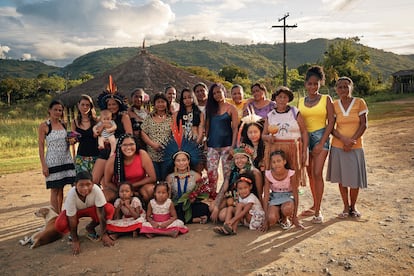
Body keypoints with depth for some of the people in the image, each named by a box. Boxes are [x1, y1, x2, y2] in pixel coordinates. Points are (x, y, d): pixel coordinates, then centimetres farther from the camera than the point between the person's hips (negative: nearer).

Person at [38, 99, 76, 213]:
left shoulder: (63, 124, 9)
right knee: (55, 189, 1)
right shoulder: (44, 126, -5)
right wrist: (44, 165, -13)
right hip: (53, 161, -4)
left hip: (66, 159, 4)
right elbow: (41, 146, -7)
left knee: (61, 188, 9)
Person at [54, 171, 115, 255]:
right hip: (75, 211, -1)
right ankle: (73, 232, 5)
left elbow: (101, 212, -29)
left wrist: (104, 235, -27)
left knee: (109, 209, -29)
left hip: (91, 208, 1)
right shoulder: (71, 194, -34)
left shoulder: (96, 190, -35)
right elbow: (72, 219, -27)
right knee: (60, 225, -31)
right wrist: (75, 241, -24)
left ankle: (90, 228, -2)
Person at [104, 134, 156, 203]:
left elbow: (152, 178, -16)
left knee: (150, 190, -31)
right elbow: (107, 182, -7)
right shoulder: (112, 160, -20)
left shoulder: (143, 155, -22)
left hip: (139, 186, 0)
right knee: (106, 196, -26)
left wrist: (132, 185, -18)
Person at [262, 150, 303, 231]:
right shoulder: (268, 175, -16)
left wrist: (295, 217, -11)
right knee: (271, 219, -28)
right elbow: (266, 197, -11)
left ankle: (284, 219, -1)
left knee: (287, 208, -37)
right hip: (274, 198, 1)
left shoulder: (291, 174, -19)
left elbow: (296, 195, -12)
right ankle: (279, 216, 9)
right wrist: (266, 218, -13)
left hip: (288, 197, -1)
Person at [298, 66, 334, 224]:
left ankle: (318, 211, -3)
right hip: (305, 138, 4)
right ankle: (315, 206, 25)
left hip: (320, 136, -4)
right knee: (310, 174, 10)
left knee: (317, 173, -10)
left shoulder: (326, 99, 0)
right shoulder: (301, 101, 10)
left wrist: (322, 143, -11)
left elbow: (331, 121, -4)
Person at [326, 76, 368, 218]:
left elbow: (363, 125, -4)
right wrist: (344, 139, -16)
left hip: (355, 147, -1)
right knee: (342, 178, 8)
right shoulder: (334, 105, 2)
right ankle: (346, 207, 23)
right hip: (338, 147, 1)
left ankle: (353, 207, 24)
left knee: (354, 179, 4)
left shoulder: (359, 102, -2)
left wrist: (352, 140, -14)